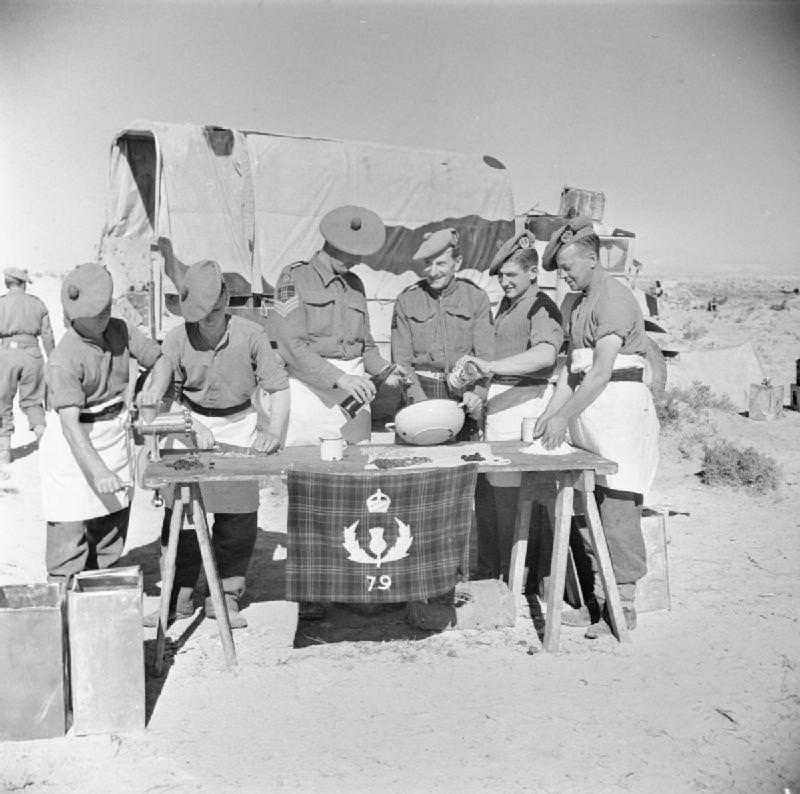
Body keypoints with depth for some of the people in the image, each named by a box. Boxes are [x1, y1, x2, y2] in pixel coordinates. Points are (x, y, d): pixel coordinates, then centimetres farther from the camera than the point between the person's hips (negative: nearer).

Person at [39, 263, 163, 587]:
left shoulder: (120, 330, -6)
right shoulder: (64, 360, -26)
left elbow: (160, 360, 3)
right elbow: (70, 422, -31)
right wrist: (98, 469, -39)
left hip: (113, 434, 7)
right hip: (74, 443, -7)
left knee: (114, 518, 15)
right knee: (70, 524, -4)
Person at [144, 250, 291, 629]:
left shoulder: (250, 334, -14)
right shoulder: (178, 338, -12)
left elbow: (278, 388, -11)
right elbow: (159, 394, -12)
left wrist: (274, 431, -22)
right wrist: (193, 428, -23)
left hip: (240, 427, 0)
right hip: (192, 426, 1)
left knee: (239, 516, 2)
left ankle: (226, 595, 19)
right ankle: (180, 597, 16)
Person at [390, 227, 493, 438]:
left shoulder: (476, 297, 3)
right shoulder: (406, 300, 2)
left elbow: (485, 355, -2)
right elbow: (401, 360, 0)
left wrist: (477, 393, -20)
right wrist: (420, 400, -14)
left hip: (464, 391, 0)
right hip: (421, 390, 0)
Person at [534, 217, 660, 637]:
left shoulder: (614, 298, -11)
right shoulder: (579, 303, 18)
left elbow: (602, 372, -19)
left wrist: (564, 415, -21)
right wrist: (550, 412, 7)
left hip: (620, 406, -9)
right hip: (588, 410, 9)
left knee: (618, 507, -7)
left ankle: (624, 606, 1)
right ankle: (599, 598, 18)